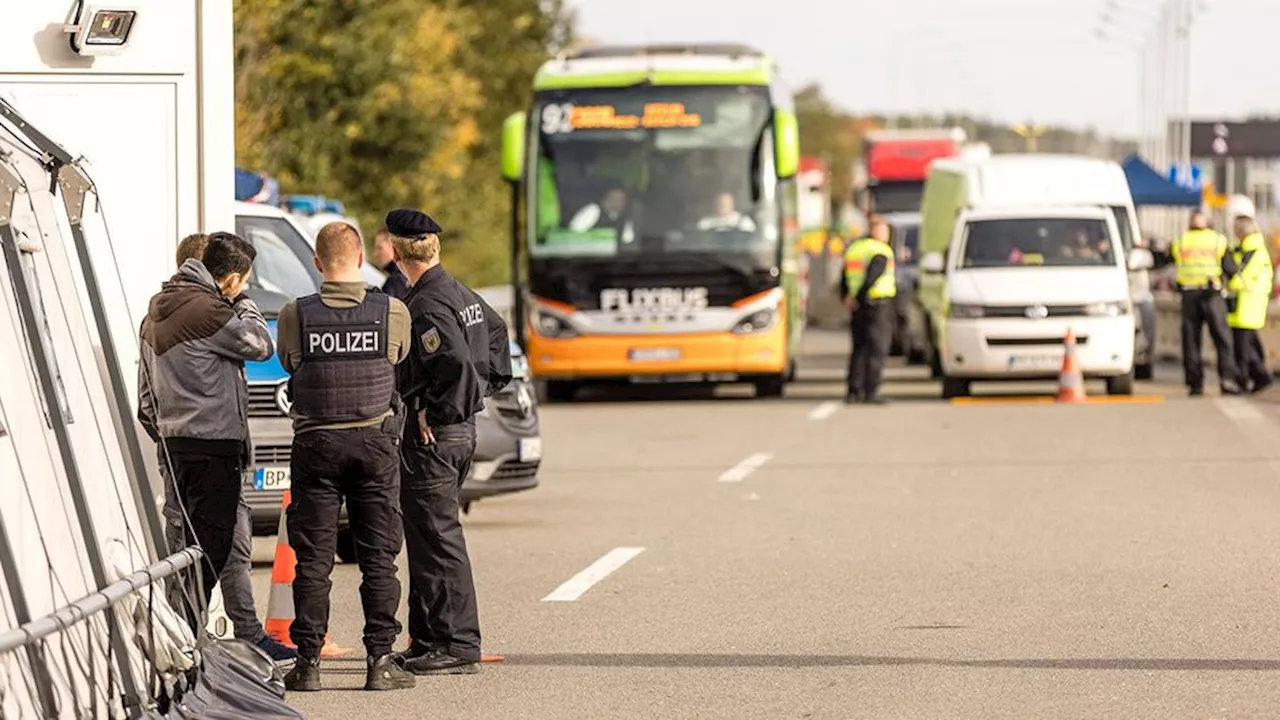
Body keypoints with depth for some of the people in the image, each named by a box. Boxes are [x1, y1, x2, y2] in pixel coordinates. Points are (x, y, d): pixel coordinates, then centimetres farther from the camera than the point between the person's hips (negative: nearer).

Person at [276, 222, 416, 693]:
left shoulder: (294, 316, -6)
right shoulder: (393, 313, -5)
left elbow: (288, 363, 8)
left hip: (315, 443, 0)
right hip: (375, 442, 0)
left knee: (313, 560, 4)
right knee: (378, 559, 6)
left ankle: (308, 662, 3)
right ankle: (380, 660, 4)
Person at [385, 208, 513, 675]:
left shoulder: (426, 306, -18)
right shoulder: (462, 295, 11)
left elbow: (456, 362, -31)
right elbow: (495, 330, 29)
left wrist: (433, 413, -20)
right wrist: (488, 385, 25)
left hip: (431, 437, -10)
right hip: (462, 430, 10)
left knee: (438, 539, -6)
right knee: (426, 537, 16)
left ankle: (458, 646, -4)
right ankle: (427, 640, 21)